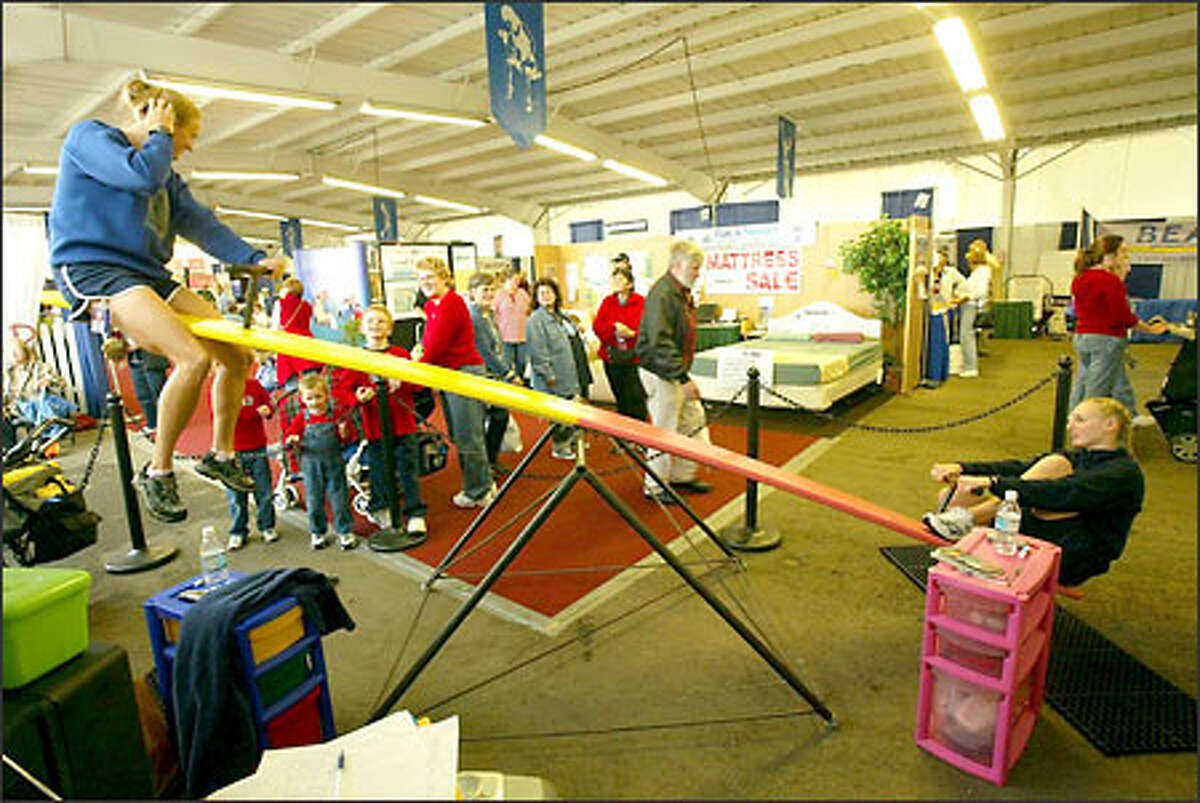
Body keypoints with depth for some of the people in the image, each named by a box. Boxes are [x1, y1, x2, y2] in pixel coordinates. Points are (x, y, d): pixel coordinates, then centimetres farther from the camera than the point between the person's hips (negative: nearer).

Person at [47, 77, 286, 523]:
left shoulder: (167, 174, 22)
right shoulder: (88, 135, 1)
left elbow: (200, 223, 11)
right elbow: (142, 174, -19)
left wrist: (254, 258, -3)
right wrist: (159, 134, 0)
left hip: (149, 276, 8)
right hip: (92, 269, -8)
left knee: (237, 355, -2)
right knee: (195, 358, -29)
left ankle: (221, 455, 15)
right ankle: (158, 470, -12)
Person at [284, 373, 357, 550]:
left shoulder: (334, 415, -3)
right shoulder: (302, 419, 0)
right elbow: (287, 437, 2)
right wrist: (291, 440, -19)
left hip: (334, 464, -1)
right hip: (311, 466, 1)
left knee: (339, 498, 3)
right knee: (314, 500, 9)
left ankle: (345, 532, 15)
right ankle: (317, 533, 26)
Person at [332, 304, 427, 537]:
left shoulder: (401, 354, 3)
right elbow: (341, 389, 1)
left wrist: (402, 384, -20)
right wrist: (357, 397, -18)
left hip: (402, 423, -1)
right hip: (374, 426, 1)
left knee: (407, 468, 1)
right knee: (379, 470, 9)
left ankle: (415, 514, 9)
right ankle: (379, 509, 29)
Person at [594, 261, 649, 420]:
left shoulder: (641, 302, -2)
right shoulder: (607, 302, 10)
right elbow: (597, 326, 2)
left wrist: (631, 333, -26)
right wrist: (614, 327, -15)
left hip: (634, 359, -4)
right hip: (611, 358, 4)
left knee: (636, 403, -5)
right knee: (621, 401, 13)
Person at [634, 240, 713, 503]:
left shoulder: (683, 292, 11)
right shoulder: (662, 294, -21)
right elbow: (660, 343, -28)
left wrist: (685, 374, 19)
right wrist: (684, 379, -29)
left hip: (678, 371, 10)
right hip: (660, 373, -10)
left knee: (695, 422, 16)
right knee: (665, 431, 0)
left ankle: (682, 475, 31)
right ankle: (655, 486, 17)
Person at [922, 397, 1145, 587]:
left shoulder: (1125, 472, -7)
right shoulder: (1076, 457, 19)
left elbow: (1065, 494, -27)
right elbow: (1019, 468, 4)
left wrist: (994, 483, -37)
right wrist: (962, 468, -12)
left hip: (1076, 560, -7)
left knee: (1055, 465, -27)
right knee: (951, 495, -8)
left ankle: (966, 519, -29)